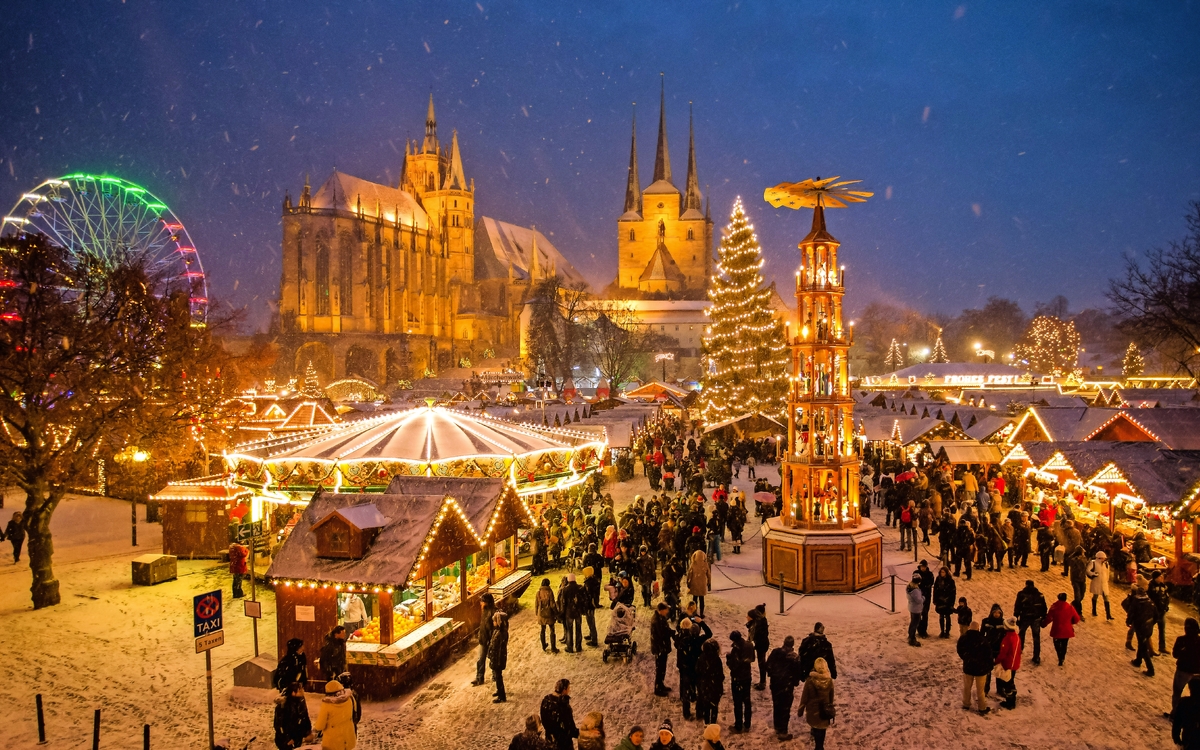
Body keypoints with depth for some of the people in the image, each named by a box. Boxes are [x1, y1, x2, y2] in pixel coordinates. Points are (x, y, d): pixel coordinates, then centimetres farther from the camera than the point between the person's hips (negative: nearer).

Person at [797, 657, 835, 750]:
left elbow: (804, 697, -13)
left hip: (812, 711, -1)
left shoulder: (810, 681, -21)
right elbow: (831, 697, 1)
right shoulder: (829, 681, -14)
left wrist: (801, 710, 1)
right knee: (821, 731, 13)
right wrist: (830, 708, 18)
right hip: (824, 711, 1)